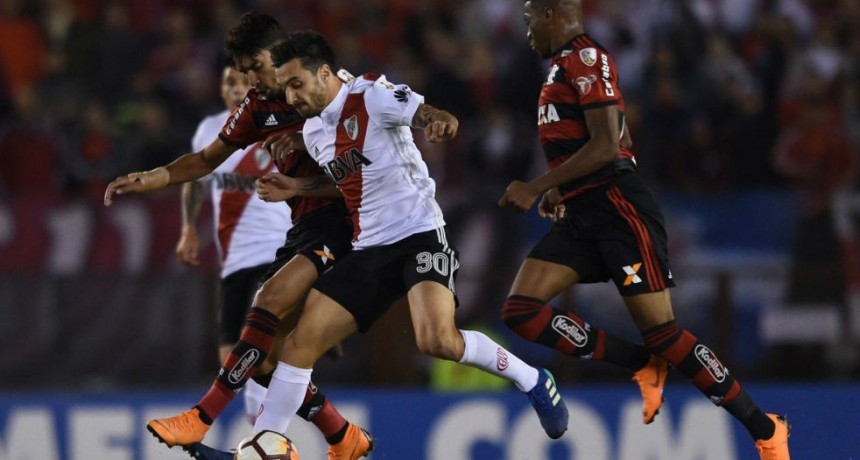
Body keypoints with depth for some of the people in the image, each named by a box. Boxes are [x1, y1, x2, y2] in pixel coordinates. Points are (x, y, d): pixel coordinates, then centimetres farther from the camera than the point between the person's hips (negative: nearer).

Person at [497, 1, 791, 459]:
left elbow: (606, 146, -19)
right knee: (521, 311, -6)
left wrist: (537, 188, -18)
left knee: (661, 332, -11)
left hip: (617, 207, -10)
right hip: (581, 215, 10)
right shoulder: (564, 66, 21)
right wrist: (561, 189, 22)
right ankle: (643, 364, 0)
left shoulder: (586, 60, -9)